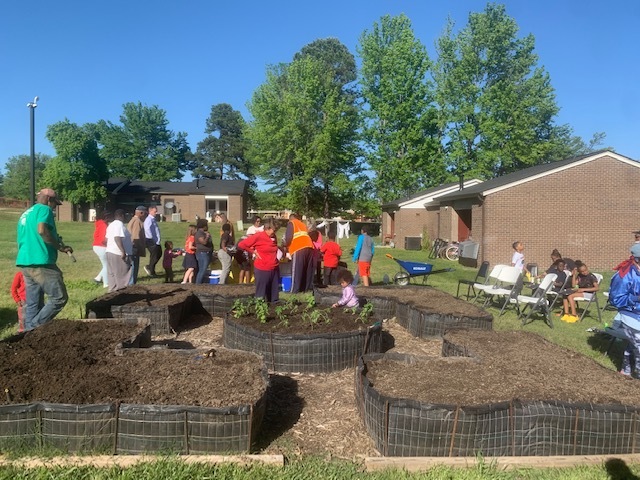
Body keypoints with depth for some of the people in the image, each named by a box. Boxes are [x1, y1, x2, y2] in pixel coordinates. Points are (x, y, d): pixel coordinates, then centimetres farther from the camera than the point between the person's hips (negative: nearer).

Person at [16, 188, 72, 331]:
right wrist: (60, 247, -13)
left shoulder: (25, 214, 25)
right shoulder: (44, 209, -2)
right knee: (59, 298, -5)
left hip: (25, 263, 9)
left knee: (32, 304, 10)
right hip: (40, 263, -9)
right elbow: (42, 230, -21)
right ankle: (35, 327, -6)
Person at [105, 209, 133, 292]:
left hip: (110, 252, 10)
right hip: (118, 254, -10)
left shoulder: (111, 225, 19)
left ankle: (113, 290, 14)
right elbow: (117, 238, -24)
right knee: (122, 275, -4)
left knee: (113, 274, 11)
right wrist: (123, 251, -28)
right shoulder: (119, 224, -13)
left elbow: (107, 239, 22)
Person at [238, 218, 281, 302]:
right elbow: (241, 244, -13)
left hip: (275, 269, 7)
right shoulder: (258, 236, -13)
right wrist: (253, 252, -8)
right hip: (262, 270, -7)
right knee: (261, 294, 2)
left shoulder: (273, 237, 8)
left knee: (274, 294, 14)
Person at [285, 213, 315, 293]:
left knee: (296, 272, -4)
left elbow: (288, 238, -2)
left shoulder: (291, 223, 11)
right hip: (309, 247, 6)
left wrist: (285, 245, 18)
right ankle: (308, 289, 14)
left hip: (299, 249, -6)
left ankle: (294, 292, -4)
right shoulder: (303, 224, 30)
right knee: (308, 271, 11)